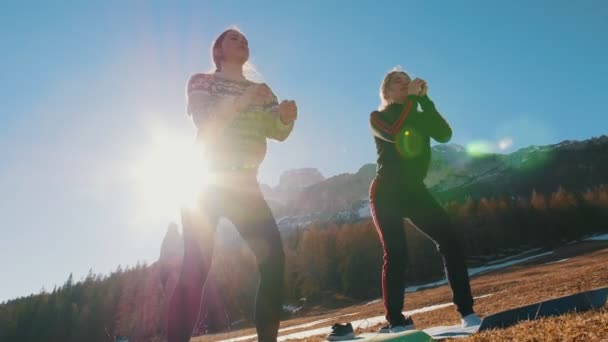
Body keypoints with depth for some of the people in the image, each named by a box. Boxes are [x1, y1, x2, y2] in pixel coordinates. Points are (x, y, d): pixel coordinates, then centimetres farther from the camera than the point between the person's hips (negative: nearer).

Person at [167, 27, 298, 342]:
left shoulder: (261, 90, 16)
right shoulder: (201, 81, 5)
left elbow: (278, 131, 1)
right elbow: (204, 121, -13)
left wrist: (287, 116, -21)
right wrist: (243, 100, -25)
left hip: (244, 183, 5)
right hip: (206, 181, -4)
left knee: (273, 257, -6)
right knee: (196, 266, -14)